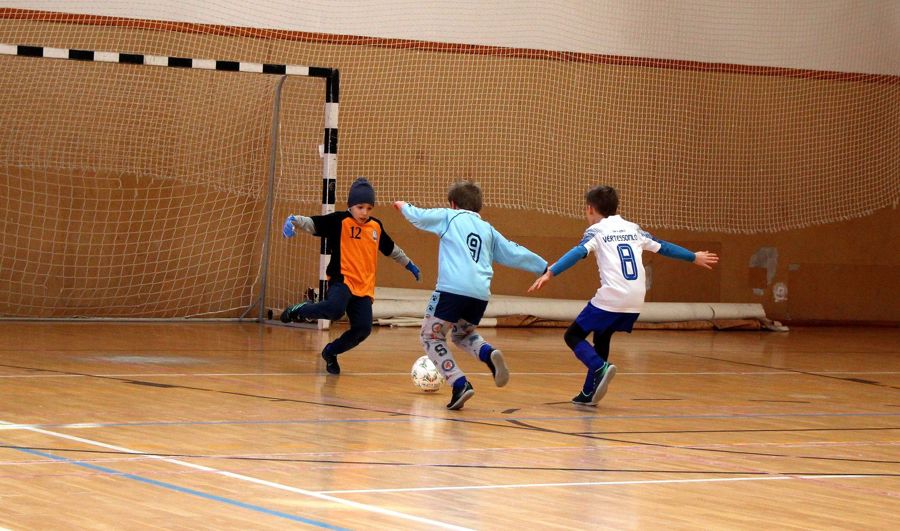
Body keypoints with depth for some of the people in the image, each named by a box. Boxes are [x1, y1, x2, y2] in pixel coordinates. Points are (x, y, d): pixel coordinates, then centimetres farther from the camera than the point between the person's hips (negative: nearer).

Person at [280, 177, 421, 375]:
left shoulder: (376, 226, 14)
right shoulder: (339, 221, -4)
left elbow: (391, 249, 31)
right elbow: (312, 223, -16)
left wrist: (409, 264, 41)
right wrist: (294, 220, -35)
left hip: (364, 287, 6)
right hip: (342, 279, -6)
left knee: (363, 328, -8)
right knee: (335, 309, -36)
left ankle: (331, 352, 22)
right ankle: (299, 311, -4)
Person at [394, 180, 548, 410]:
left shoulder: (449, 217, 12)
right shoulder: (488, 229, 24)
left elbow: (418, 216, 16)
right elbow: (515, 253, 25)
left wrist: (403, 206, 38)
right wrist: (545, 268, 35)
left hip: (453, 288, -5)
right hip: (480, 294, 5)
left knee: (431, 337, 11)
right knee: (462, 334, 29)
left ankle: (460, 384, -8)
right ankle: (489, 354, -4)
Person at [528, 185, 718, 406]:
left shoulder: (596, 231, 4)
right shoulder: (632, 229, 21)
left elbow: (578, 253, -13)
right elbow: (663, 247, 29)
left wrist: (549, 273, -22)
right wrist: (694, 257, 42)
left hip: (611, 297, -6)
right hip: (635, 300, 6)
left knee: (573, 335, 5)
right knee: (601, 338, 24)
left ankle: (600, 368, -19)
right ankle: (589, 393, 20)